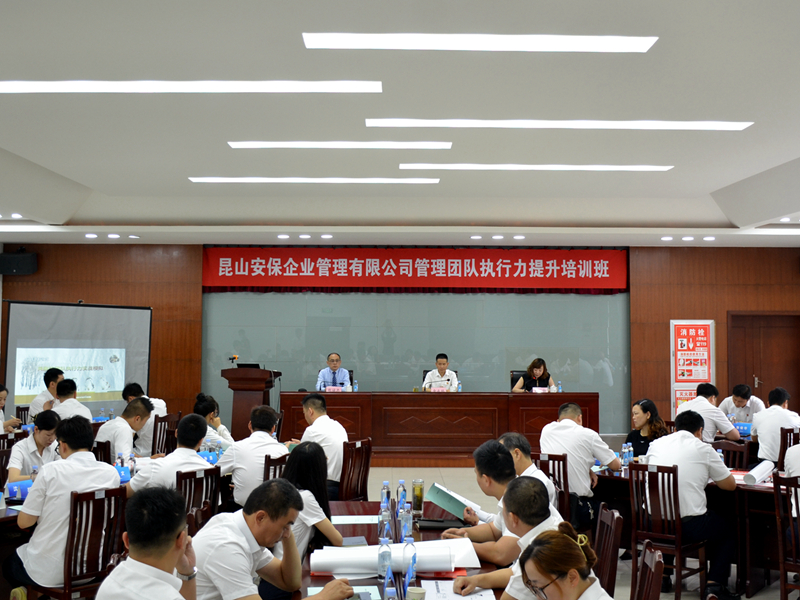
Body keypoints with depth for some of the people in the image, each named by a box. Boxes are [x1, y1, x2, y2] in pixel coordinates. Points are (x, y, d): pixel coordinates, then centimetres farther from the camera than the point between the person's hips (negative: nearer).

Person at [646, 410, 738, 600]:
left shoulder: (656, 444, 8)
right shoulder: (703, 449, -2)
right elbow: (730, 485, 8)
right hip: (688, 527, -4)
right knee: (729, 530, 24)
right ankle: (714, 584, 13)